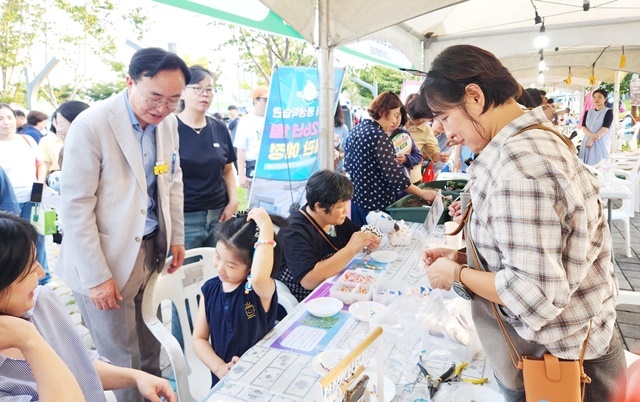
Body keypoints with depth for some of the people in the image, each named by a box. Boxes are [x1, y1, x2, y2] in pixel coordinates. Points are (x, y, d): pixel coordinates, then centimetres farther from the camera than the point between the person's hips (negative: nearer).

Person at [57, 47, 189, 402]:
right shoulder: (90, 126, -18)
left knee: (150, 352, 18)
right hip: (107, 259, -5)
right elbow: (75, 207, -16)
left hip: (151, 249, 6)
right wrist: (97, 276, -15)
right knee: (122, 362, 9)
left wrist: (177, 236, 13)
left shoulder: (168, 122, 1)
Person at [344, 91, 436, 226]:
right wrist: (423, 193, -13)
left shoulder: (358, 128, 7)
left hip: (355, 198, 9)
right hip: (374, 203, -9)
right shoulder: (379, 136, -19)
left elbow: (348, 164, 15)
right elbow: (394, 176, -21)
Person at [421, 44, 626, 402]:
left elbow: (535, 295, -29)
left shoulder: (517, 162, -29)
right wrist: (463, 258, 4)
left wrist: (458, 274, -15)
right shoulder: (540, 137, 4)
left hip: (558, 359, -9)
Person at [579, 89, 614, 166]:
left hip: (601, 143, -4)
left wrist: (592, 140, -18)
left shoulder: (608, 112, -1)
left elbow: (605, 128, -12)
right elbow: (583, 127, 1)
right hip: (587, 142, 4)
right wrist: (591, 135, -19)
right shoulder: (588, 112, 12)